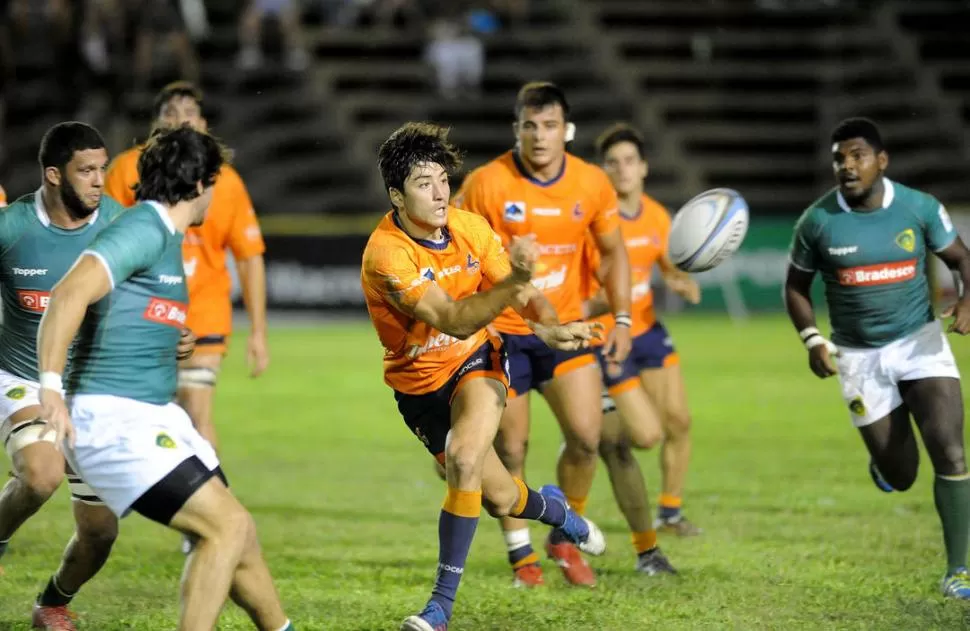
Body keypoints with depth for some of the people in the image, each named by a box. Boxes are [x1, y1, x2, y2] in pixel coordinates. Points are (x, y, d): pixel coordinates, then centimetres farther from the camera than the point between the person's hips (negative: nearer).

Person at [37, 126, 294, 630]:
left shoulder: (164, 236, 16)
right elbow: (70, 293, -28)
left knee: (235, 532, 14)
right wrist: (51, 385, -34)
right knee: (227, 525, -17)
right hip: (112, 419, -10)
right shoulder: (144, 229, -15)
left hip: (156, 415, 10)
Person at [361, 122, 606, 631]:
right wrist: (514, 281, -50)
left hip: (476, 359, 1)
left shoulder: (469, 228, -12)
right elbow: (452, 320, -36)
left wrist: (551, 327, -28)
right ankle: (554, 508, 46)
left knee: (463, 458, -28)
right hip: (420, 381, -1)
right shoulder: (386, 254, -27)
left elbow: (524, 298, -5)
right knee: (499, 498, 6)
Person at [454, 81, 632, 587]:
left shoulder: (592, 184, -4)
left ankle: (565, 538, 17)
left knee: (586, 436, -6)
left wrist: (622, 319, 1)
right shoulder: (486, 184, -14)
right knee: (511, 450, 1)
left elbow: (613, 251, 9)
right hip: (501, 332, -3)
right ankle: (520, 553, 19)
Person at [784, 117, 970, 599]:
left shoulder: (919, 208, -8)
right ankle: (882, 460, 44)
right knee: (900, 477, 4)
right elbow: (796, 287, 4)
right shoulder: (818, 221, -9)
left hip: (920, 342, 0)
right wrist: (813, 341, -11)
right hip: (859, 356, 0)